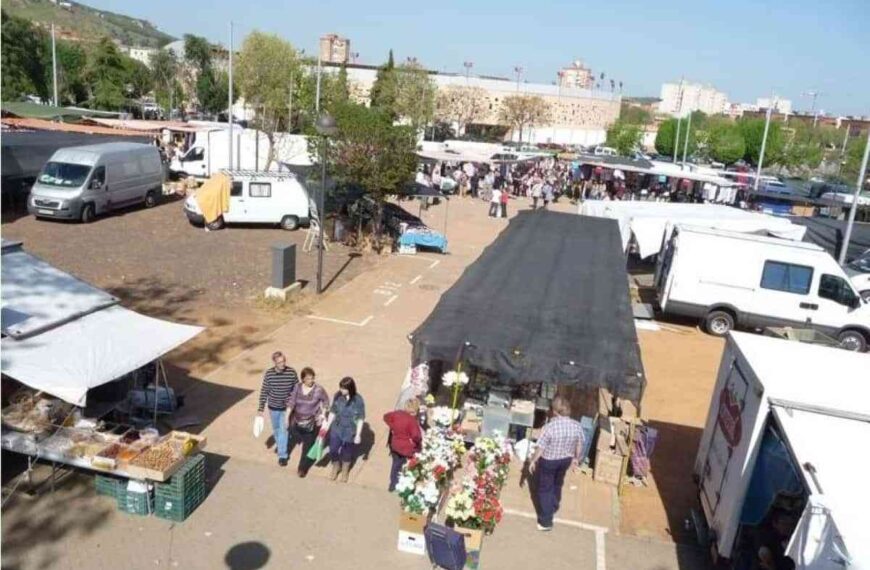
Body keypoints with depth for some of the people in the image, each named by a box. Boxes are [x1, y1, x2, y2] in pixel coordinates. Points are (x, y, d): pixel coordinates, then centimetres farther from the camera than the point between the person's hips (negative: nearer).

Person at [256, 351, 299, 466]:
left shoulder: (292, 372, -18)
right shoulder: (269, 374, -17)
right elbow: (264, 391, -7)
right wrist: (261, 408, -5)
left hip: (286, 408, -2)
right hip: (273, 407, 2)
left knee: (283, 430, 3)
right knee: (276, 429, 21)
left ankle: (282, 455, 17)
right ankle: (279, 444, 49)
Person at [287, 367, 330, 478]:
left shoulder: (319, 389, -17)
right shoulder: (297, 387, -9)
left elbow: (326, 400, -2)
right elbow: (291, 403, -6)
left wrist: (323, 413, -10)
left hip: (312, 423, -3)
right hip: (297, 421, 3)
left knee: (308, 445, 4)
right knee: (293, 438, 22)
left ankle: (302, 468, 20)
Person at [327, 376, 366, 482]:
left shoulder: (358, 400, -21)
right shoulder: (337, 396, -12)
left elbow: (360, 419, -13)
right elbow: (332, 412, 1)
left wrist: (358, 434, -12)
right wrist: (327, 426, 5)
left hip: (350, 431, -2)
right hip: (336, 429, 2)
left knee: (347, 453, 16)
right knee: (333, 450, 6)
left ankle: (345, 471, 45)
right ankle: (336, 467, 39)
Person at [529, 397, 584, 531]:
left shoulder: (550, 427, -29)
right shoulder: (577, 426, -16)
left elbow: (540, 448, -21)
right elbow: (579, 445, -1)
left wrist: (533, 461, -4)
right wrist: (576, 458, 17)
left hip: (548, 461, -5)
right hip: (566, 460, 5)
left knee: (545, 489, 13)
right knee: (557, 484, 29)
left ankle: (546, 521, 19)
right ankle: (553, 508, 52)